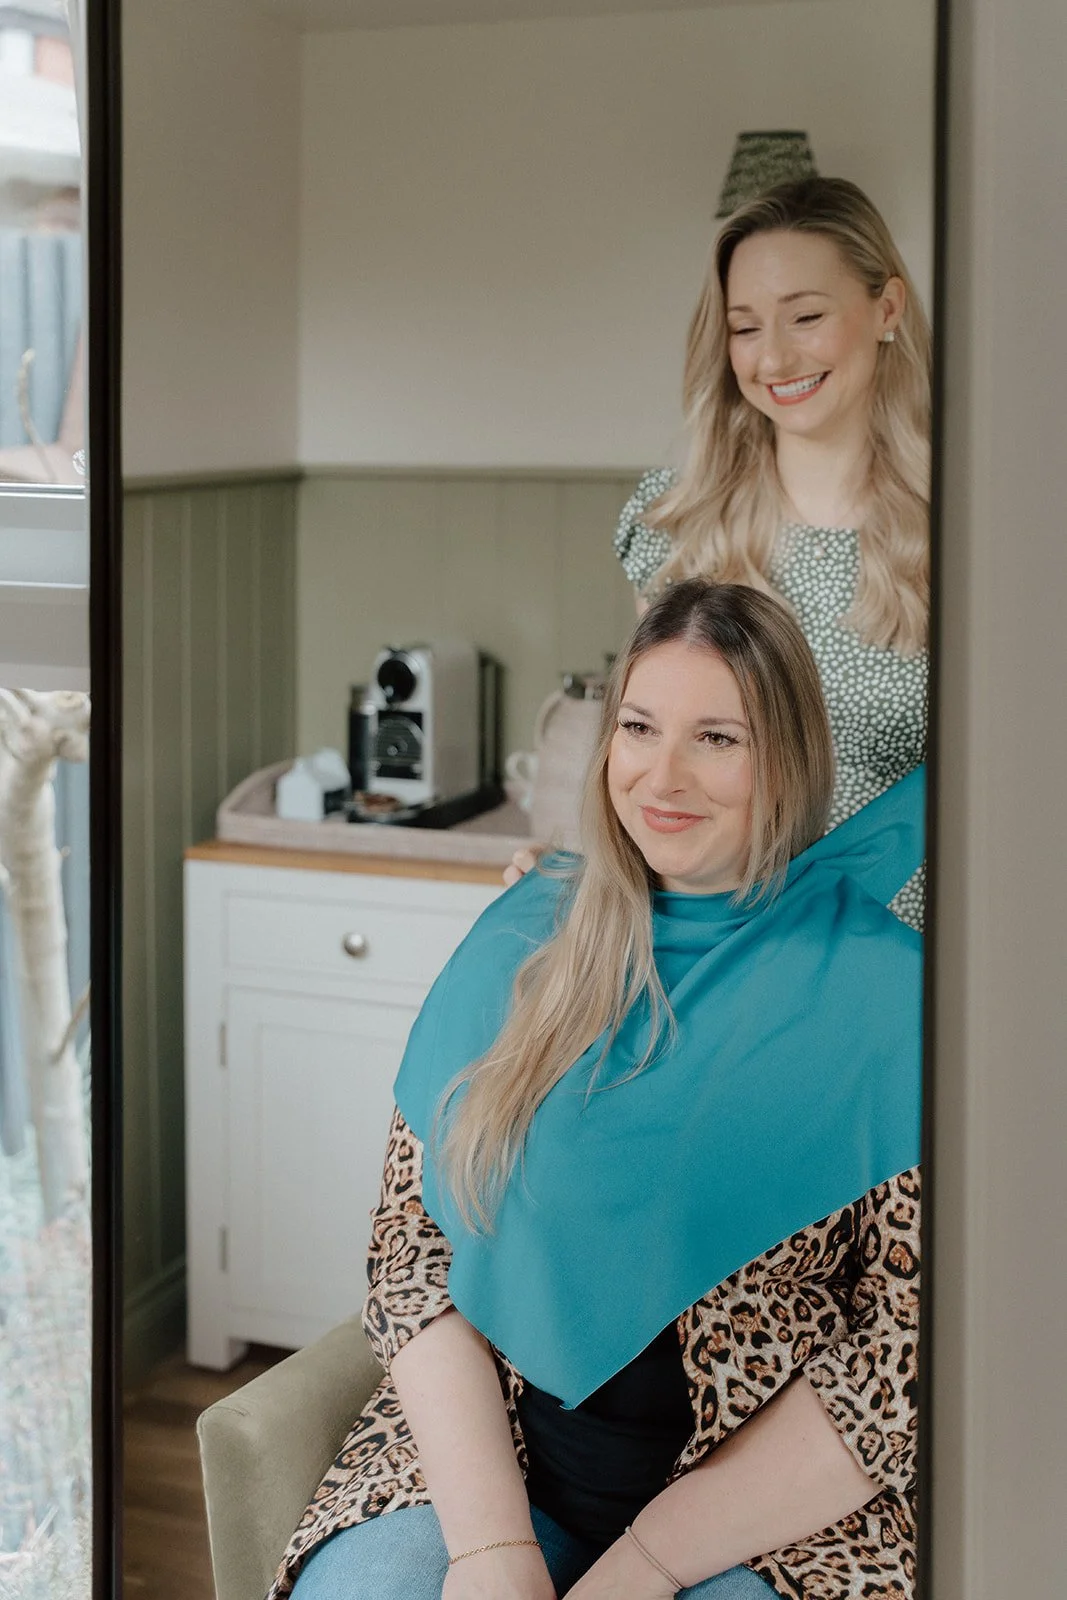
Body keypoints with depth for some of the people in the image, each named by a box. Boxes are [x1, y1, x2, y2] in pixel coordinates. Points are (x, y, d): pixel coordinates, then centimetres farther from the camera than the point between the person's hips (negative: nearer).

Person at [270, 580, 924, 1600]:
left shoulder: (880, 990, -2)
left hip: (768, 1516, -2)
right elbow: (412, 1240, 2)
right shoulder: (522, 941, 6)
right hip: (482, 1460, 2)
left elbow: (908, 1358, -5)